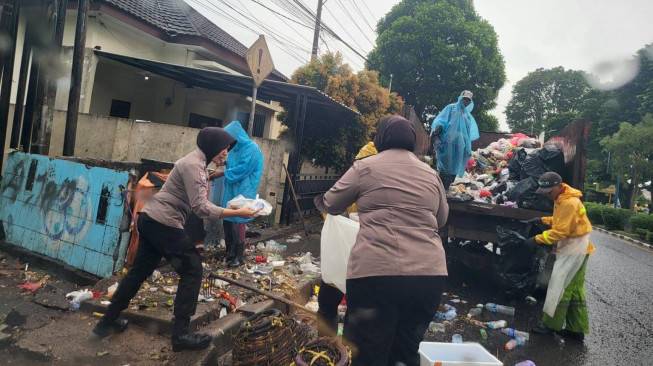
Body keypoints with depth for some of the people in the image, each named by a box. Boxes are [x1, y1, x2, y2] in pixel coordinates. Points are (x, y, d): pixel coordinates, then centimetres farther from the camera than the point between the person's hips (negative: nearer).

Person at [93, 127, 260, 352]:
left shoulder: (197, 163, 16)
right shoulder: (193, 164, -16)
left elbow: (196, 203, 14)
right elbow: (200, 207, -23)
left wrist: (230, 208, 8)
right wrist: (237, 213, -23)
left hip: (151, 220, 10)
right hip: (163, 223, -10)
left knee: (140, 271, 20)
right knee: (192, 271, -4)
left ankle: (107, 322, 34)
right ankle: (180, 334, 1)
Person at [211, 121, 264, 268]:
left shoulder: (251, 148, -10)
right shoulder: (234, 149, 16)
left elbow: (244, 168, -19)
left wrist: (223, 173, -18)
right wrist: (220, 171, 4)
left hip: (243, 192, -8)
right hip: (231, 190, 8)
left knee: (238, 222, -6)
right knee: (227, 221, 10)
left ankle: (239, 257, 4)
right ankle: (230, 253, 22)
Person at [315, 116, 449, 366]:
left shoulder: (365, 167, 4)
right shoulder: (431, 174, 15)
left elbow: (331, 205, 14)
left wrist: (319, 201, 36)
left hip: (376, 272, -4)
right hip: (429, 274, 5)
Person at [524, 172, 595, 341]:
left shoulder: (570, 203, -23)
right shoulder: (562, 199, 10)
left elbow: (560, 231, -25)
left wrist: (537, 239, -21)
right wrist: (543, 220, 6)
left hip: (575, 248, -10)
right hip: (573, 247, 10)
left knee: (560, 286, -5)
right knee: (575, 289, 12)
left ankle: (551, 323, 4)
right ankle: (577, 328, 18)